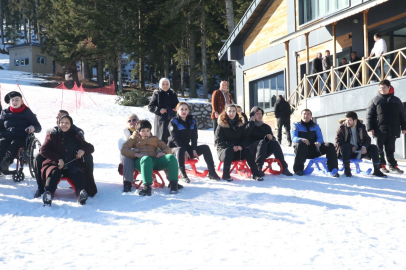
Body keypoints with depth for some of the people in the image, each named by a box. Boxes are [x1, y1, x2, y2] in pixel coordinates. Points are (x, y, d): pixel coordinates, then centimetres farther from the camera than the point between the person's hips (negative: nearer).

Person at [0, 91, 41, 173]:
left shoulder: (27, 112, 16)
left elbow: (38, 127, 14)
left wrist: (33, 127, -10)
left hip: (21, 138, -2)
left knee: (14, 143, -35)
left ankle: (7, 161, -61)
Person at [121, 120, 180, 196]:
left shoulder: (155, 139, 35)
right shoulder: (135, 138, 28)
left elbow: (168, 149, 26)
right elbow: (123, 150, 11)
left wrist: (163, 152, -1)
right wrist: (136, 154, -8)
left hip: (155, 160, 3)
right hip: (141, 160, -3)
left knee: (171, 157, -28)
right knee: (146, 159, -43)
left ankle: (174, 185, -35)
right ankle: (147, 187, -56)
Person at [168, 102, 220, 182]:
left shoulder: (192, 122, 9)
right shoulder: (174, 122, -7)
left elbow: (194, 137, 4)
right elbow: (175, 139, -15)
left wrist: (194, 150, -12)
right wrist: (184, 151, -24)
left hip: (187, 147, 5)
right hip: (174, 148, -5)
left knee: (205, 147, -12)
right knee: (180, 150, -40)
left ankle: (212, 172, -13)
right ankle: (182, 174, -38)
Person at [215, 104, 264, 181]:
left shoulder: (240, 124, 10)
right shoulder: (222, 125, 0)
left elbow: (246, 138, 8)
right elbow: (219, 142, -8)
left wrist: (241, 146, -14)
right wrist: (232, 146, -21)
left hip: (238, 149, 3)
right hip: (223, 149, -3)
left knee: (247, 151, -26)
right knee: (228, 151, -37)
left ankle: (256, 174, -26)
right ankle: (226, 175, -32)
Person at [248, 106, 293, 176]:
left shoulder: (266, 127, 20)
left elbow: (273, 139, 13)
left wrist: (271, 137, -10)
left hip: (265, 151, 4)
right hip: (252, 151, -4)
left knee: (274, 143, -26)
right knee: (262, 142, -34)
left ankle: (284, 167, -33)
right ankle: (258, 168, -47)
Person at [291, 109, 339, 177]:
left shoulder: (315, 126, 18)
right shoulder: (296, 125, 8)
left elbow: (320, 138, 5)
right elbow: (294, 138, -9)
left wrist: (318, 143, -21)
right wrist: (302, 139, -33)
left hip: (314, 150, 4)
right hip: (303, 150, -3)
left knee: (330, 146, -17)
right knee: (301, 144, -38)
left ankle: (333, 169, -18)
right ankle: (298, 169, -35)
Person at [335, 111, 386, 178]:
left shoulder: (361, 127, 4)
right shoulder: (342, 127, -8)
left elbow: (367, 139, 8)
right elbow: (338, 142, -13)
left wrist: (364, 147, -15)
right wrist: (351, 147, -22)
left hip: (358, 151, 4)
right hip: (346, 151, -4)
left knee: (373, 148, -11)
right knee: (346, 146, -38)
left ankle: (376, 170, -9)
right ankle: (347, 170, -34)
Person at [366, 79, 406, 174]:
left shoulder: (396, 100, 11)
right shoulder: (375, 101, 2)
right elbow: (369, 115, -2)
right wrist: (370, 128, -9)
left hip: (392, 130, 2)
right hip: (379, 130, -2)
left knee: (390, 149, 9)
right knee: (379, 149, 4)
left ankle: (393, 166, 14)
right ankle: (381, 165, 12)